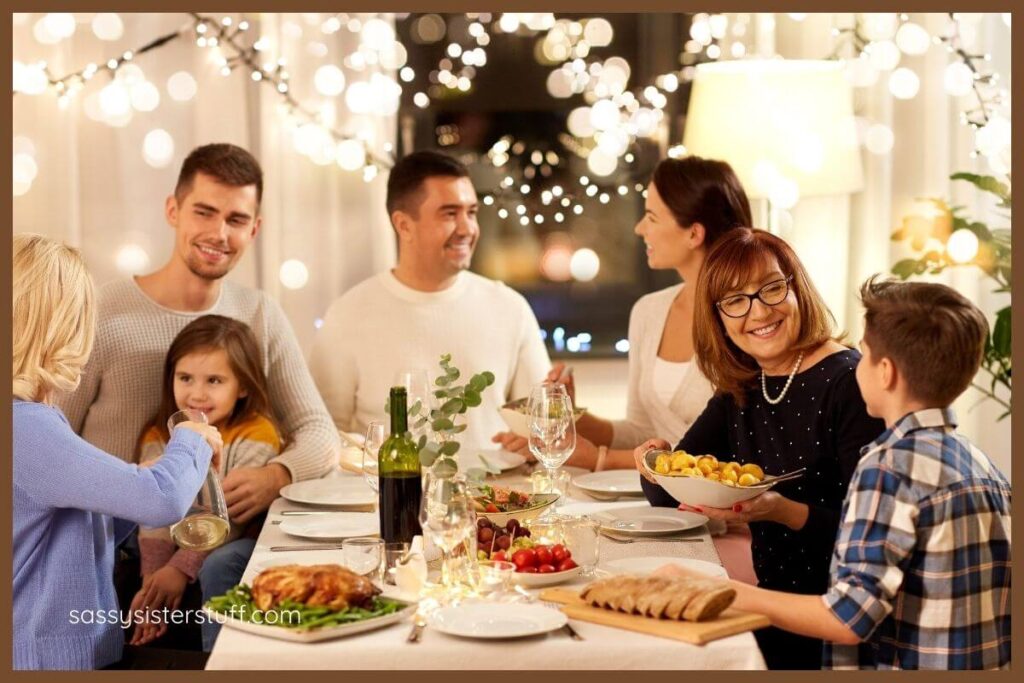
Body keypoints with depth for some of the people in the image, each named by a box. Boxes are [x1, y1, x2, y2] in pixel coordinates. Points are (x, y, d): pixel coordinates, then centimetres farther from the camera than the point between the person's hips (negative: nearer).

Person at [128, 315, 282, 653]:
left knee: (218, 567, -35)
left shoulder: (254, 436, -13)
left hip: (236, 543, -4)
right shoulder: (159, 437, 1)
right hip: (179, 542, 5)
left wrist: (181, 568, -27)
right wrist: (154, 577, -25)